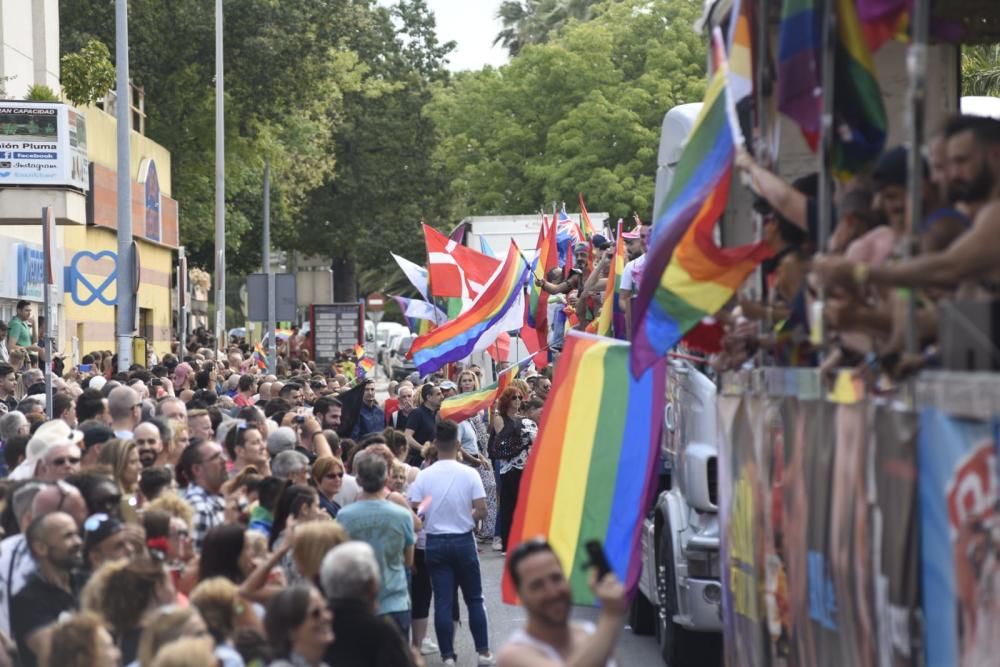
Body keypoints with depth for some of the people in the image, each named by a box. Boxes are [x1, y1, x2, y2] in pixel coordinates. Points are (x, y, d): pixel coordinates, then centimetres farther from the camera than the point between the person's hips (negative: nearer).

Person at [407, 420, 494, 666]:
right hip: (463, 541, 0)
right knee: (474, 598, 12)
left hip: (435, 542, 1)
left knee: (443, 601, 4)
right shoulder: (469, 474, -9)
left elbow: (415, 512, -9)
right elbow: (481, 510, -11)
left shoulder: (424, 476, -7)